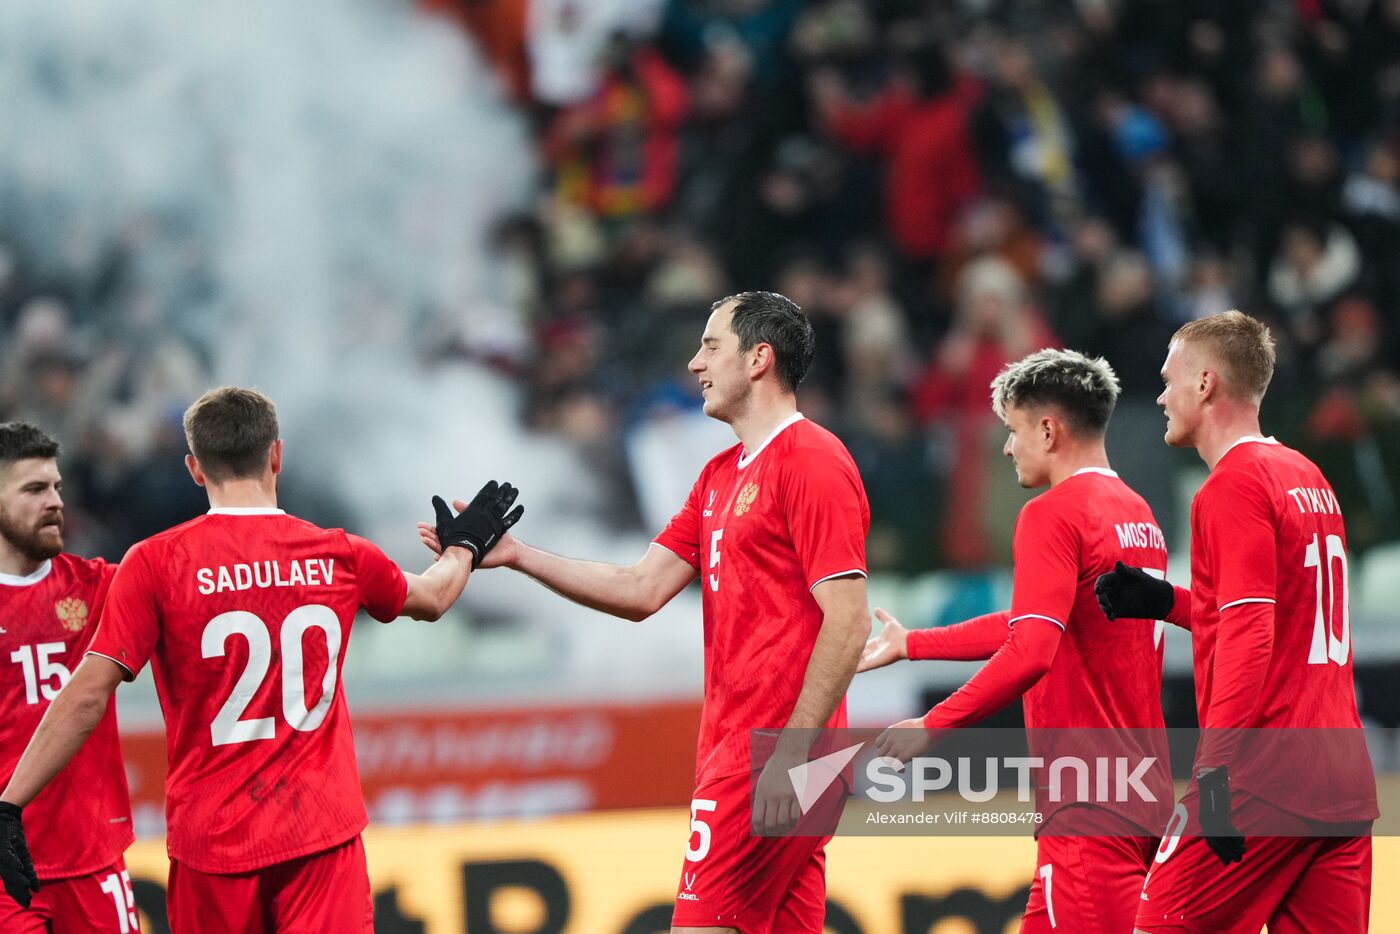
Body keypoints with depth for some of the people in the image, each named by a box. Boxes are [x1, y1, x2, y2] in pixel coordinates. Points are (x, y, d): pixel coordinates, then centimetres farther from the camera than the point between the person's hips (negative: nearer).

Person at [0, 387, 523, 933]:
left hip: (212, 841, -1)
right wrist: (464, 547, 47)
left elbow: (87, 697, -12)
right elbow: (432, 598, 25)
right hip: (322, 832, 1)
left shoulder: (156, 563, -7)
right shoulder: (340, 557, 4)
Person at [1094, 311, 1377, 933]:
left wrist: (1217, 766, -21)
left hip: (1262, 785, -8)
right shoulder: (1307, 478, 18)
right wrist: (1170, 603, 24)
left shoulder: (1232, 486, -9)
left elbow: (1250, 634, -18)